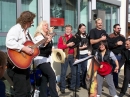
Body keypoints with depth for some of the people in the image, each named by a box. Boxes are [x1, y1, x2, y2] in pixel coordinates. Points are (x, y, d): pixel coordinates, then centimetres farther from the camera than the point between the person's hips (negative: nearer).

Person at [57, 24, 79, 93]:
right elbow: (59, 47, -9)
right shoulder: (61, 38, 3)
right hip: (65, 56, -3)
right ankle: (62, 88, 8)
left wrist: (77, 57, 3)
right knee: (63, 72, -1)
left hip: (73, 56, 3)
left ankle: (72, 86, 19)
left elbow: (77, 48, 9)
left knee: (74, 72, 6)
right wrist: (68, 45, -18)